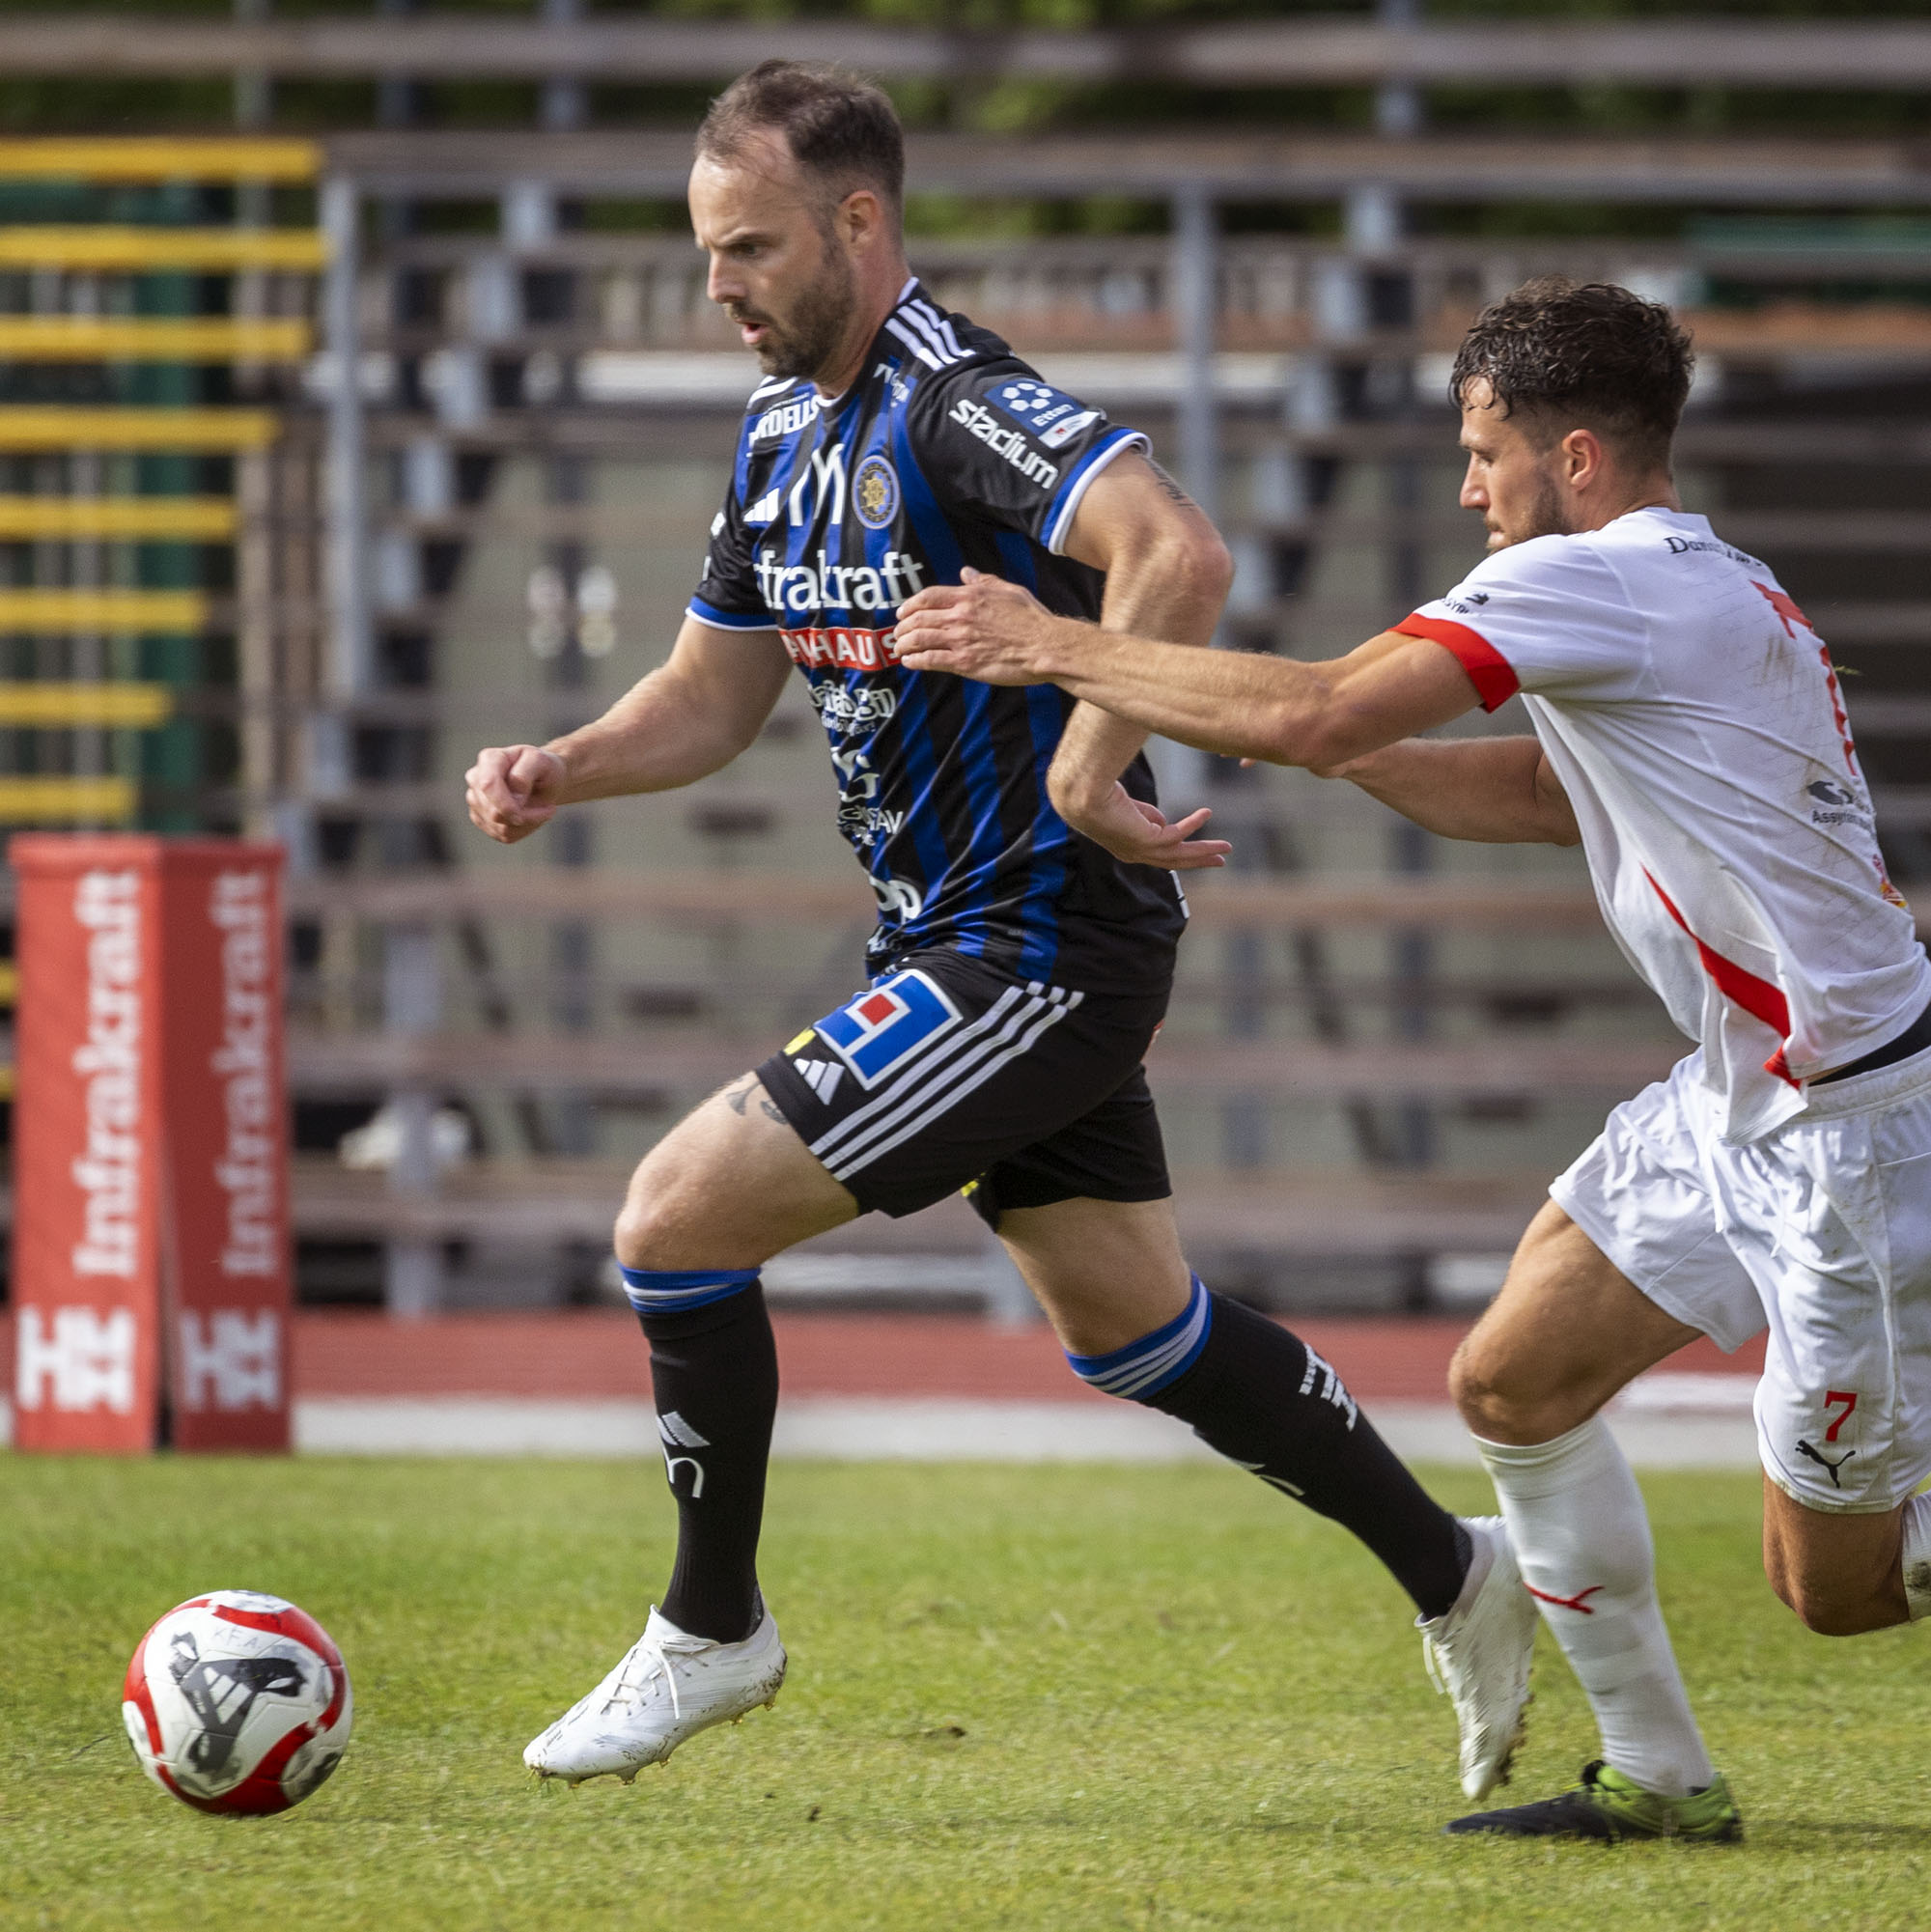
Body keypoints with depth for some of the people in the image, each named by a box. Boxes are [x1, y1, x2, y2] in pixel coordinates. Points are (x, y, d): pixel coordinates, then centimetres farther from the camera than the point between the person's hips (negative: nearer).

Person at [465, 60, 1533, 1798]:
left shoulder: (959, 404, -20)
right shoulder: (786, 433, 10)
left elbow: (1180, 555, -35)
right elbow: (717, 691, 18)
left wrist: (1085, 772, -33)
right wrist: (560, 772, 0)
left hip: (1040, 950, -10)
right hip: (960, 941, 10)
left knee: (678, 1216, -11)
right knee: (1133, 1327, 20)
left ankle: (712, 1628, 5)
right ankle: (1458, 1578, 33)